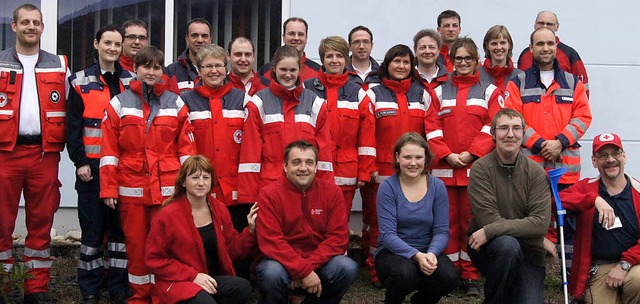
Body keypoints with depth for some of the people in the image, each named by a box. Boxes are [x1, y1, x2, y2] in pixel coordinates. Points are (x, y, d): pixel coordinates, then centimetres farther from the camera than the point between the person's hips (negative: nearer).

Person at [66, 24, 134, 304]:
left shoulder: (132, 82, 10)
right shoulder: (81, 82, 3)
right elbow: (73, 126, 0)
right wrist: (80, 162, -8)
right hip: (91, 167, -2)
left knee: (122, 225, 5)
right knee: (92, 227, 3)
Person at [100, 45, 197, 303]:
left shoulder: (175, 103, 8)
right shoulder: (119, 104, 6)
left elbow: (186, 147, 6)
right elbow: (109, 150, 2)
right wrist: (108, 188, -4)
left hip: (167, 188, 0)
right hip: (131, 188, 0)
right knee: (135, 243, 6)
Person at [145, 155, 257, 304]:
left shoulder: (219, 209, 7)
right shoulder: (167, 215, -7)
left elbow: (232, 249, 14)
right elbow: (154, 259, -7)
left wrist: (251, 230, -4)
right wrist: (193, 275, -15)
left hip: (213, 279, 5)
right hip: (177, 283, -5)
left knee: (243, 288, -26)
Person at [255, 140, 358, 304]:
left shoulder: (332, 192, -2)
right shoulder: (269, 194, -11)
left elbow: (338, 237, -7)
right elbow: (271, 242, -18)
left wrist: (308, 266, -19)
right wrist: (304, 271, -25)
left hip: (319, 262, 3)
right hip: (282, 261, -3)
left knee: (348, 268, -25)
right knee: (272, 273, -35)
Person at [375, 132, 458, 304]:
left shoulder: (437, 186, 0)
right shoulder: (388, 187, -8)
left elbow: (441, 231, -4)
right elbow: (388, 234, -14)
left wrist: (431, 253, -25)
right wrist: (416, 255, -29)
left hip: (428, 252, 3)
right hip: (393, 252, -3)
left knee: (449, 277, -28)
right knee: (405, 274, -36)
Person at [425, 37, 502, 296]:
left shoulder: (489, 91, 8)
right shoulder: (441, 91, 14)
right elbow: (432, 127, 5)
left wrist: (470, 154, -12)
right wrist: (447, 155, -8)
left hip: (476, 168, -2)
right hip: (444, 168, 2)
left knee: (472, 222, 0)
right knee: (448, 221, 4)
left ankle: (471, 276, 9)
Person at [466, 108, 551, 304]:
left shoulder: (536, 172, -2)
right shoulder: (481, 168, -7)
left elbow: (541, 222, -14)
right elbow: (487, 219, -16)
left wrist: (490, 231, -21)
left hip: (527, 254, 2)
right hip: (487, 250, -1)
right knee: (507, 243, -35)